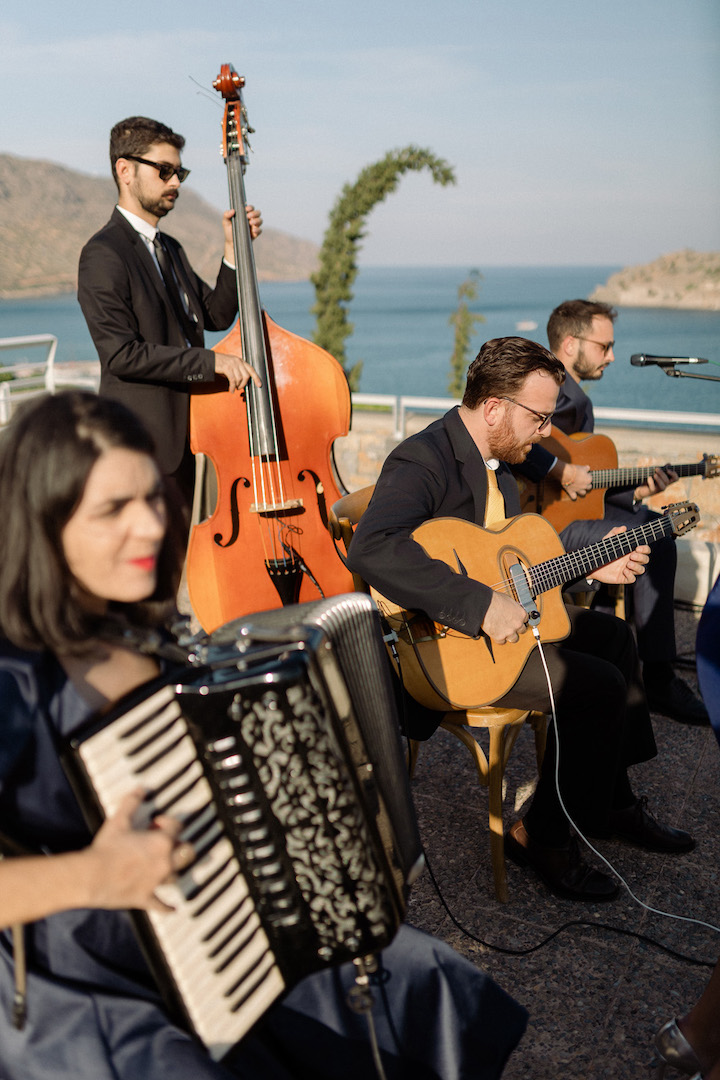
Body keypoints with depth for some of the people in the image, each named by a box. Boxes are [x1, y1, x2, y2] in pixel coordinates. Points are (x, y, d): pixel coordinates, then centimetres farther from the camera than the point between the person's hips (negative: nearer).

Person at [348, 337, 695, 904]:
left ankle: (613, 801, 26)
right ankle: (543, 836, 1)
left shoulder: (498, 461, 10)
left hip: (497, 619, 11)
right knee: (599, 684, -17)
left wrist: (588, 565, 11)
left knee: (611, 634, 15)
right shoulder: (423, 460, -22)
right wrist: (482, 605, -40)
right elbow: (372, 549, -41)